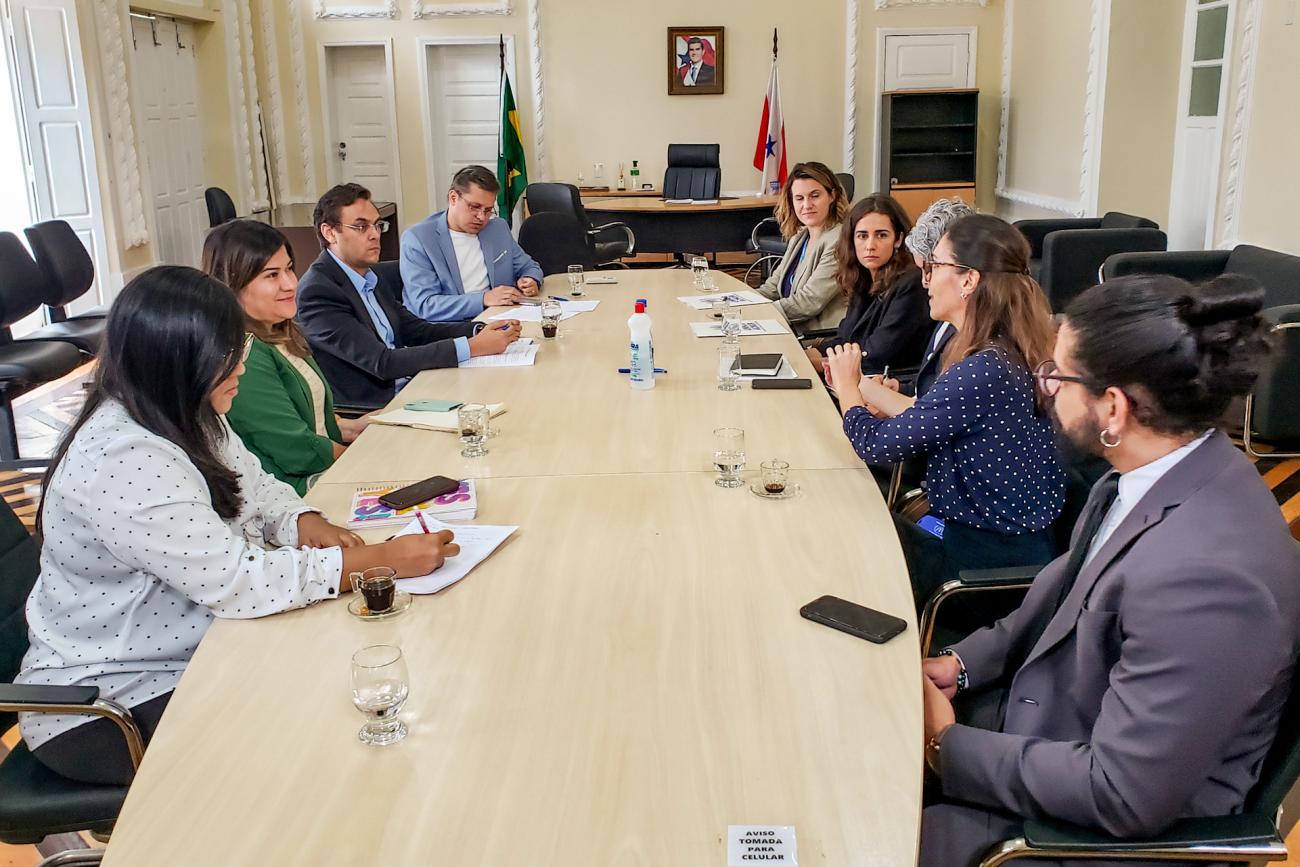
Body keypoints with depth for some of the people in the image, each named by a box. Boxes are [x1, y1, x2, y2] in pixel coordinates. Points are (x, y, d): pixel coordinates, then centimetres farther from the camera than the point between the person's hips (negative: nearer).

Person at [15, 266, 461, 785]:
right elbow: (237, 581, -32)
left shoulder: (187, 417, -1)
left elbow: (252, 484, 12)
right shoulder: (123, 461, -30)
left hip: (185, 654, 8)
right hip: (105, 706, -8)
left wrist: (302, 523, -12)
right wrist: (386, 559, -29)